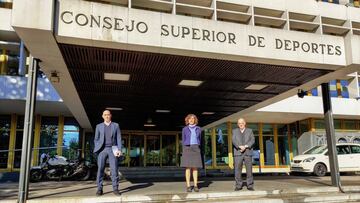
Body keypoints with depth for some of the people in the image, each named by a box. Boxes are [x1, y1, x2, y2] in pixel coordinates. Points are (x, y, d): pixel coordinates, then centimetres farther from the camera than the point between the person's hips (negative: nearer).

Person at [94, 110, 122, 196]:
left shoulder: (116, 125, 9)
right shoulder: (99, 126, 11)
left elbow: (119, 138, 4)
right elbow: (96, 139, 12)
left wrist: (119, 149, -7)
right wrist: (97, 149, -2)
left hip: (112, 149, 0)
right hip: (102, 150, 1)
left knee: (114, 169, -4)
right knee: (100, 169, -5)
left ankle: (115, 188, 1)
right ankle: (99, 189, 0)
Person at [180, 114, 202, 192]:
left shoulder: (198, 129, 9)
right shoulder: (185, 129, 5)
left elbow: (199, 140, 11)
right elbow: (183, 141, 5)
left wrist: (198, 150, 4)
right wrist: (184, 151, -3)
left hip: (195, 149, 1)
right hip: (187, 148, -1)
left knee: (195, 167, 0)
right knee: (188, 167, -5)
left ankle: (195, 186, 5)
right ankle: (188, 186, 1)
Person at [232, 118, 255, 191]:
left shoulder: (249, 131, 13)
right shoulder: (234, 131, 13)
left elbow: (252, 140, 1)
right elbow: (234, 141, 0)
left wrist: (245, 146, -14)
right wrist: (240, 147, -18)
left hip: (248, 152, 0)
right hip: (238, 153, 0)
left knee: (249, 169, -3)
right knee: (237, 169, -5)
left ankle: (250, 185, 5)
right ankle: (238, 185, 2)